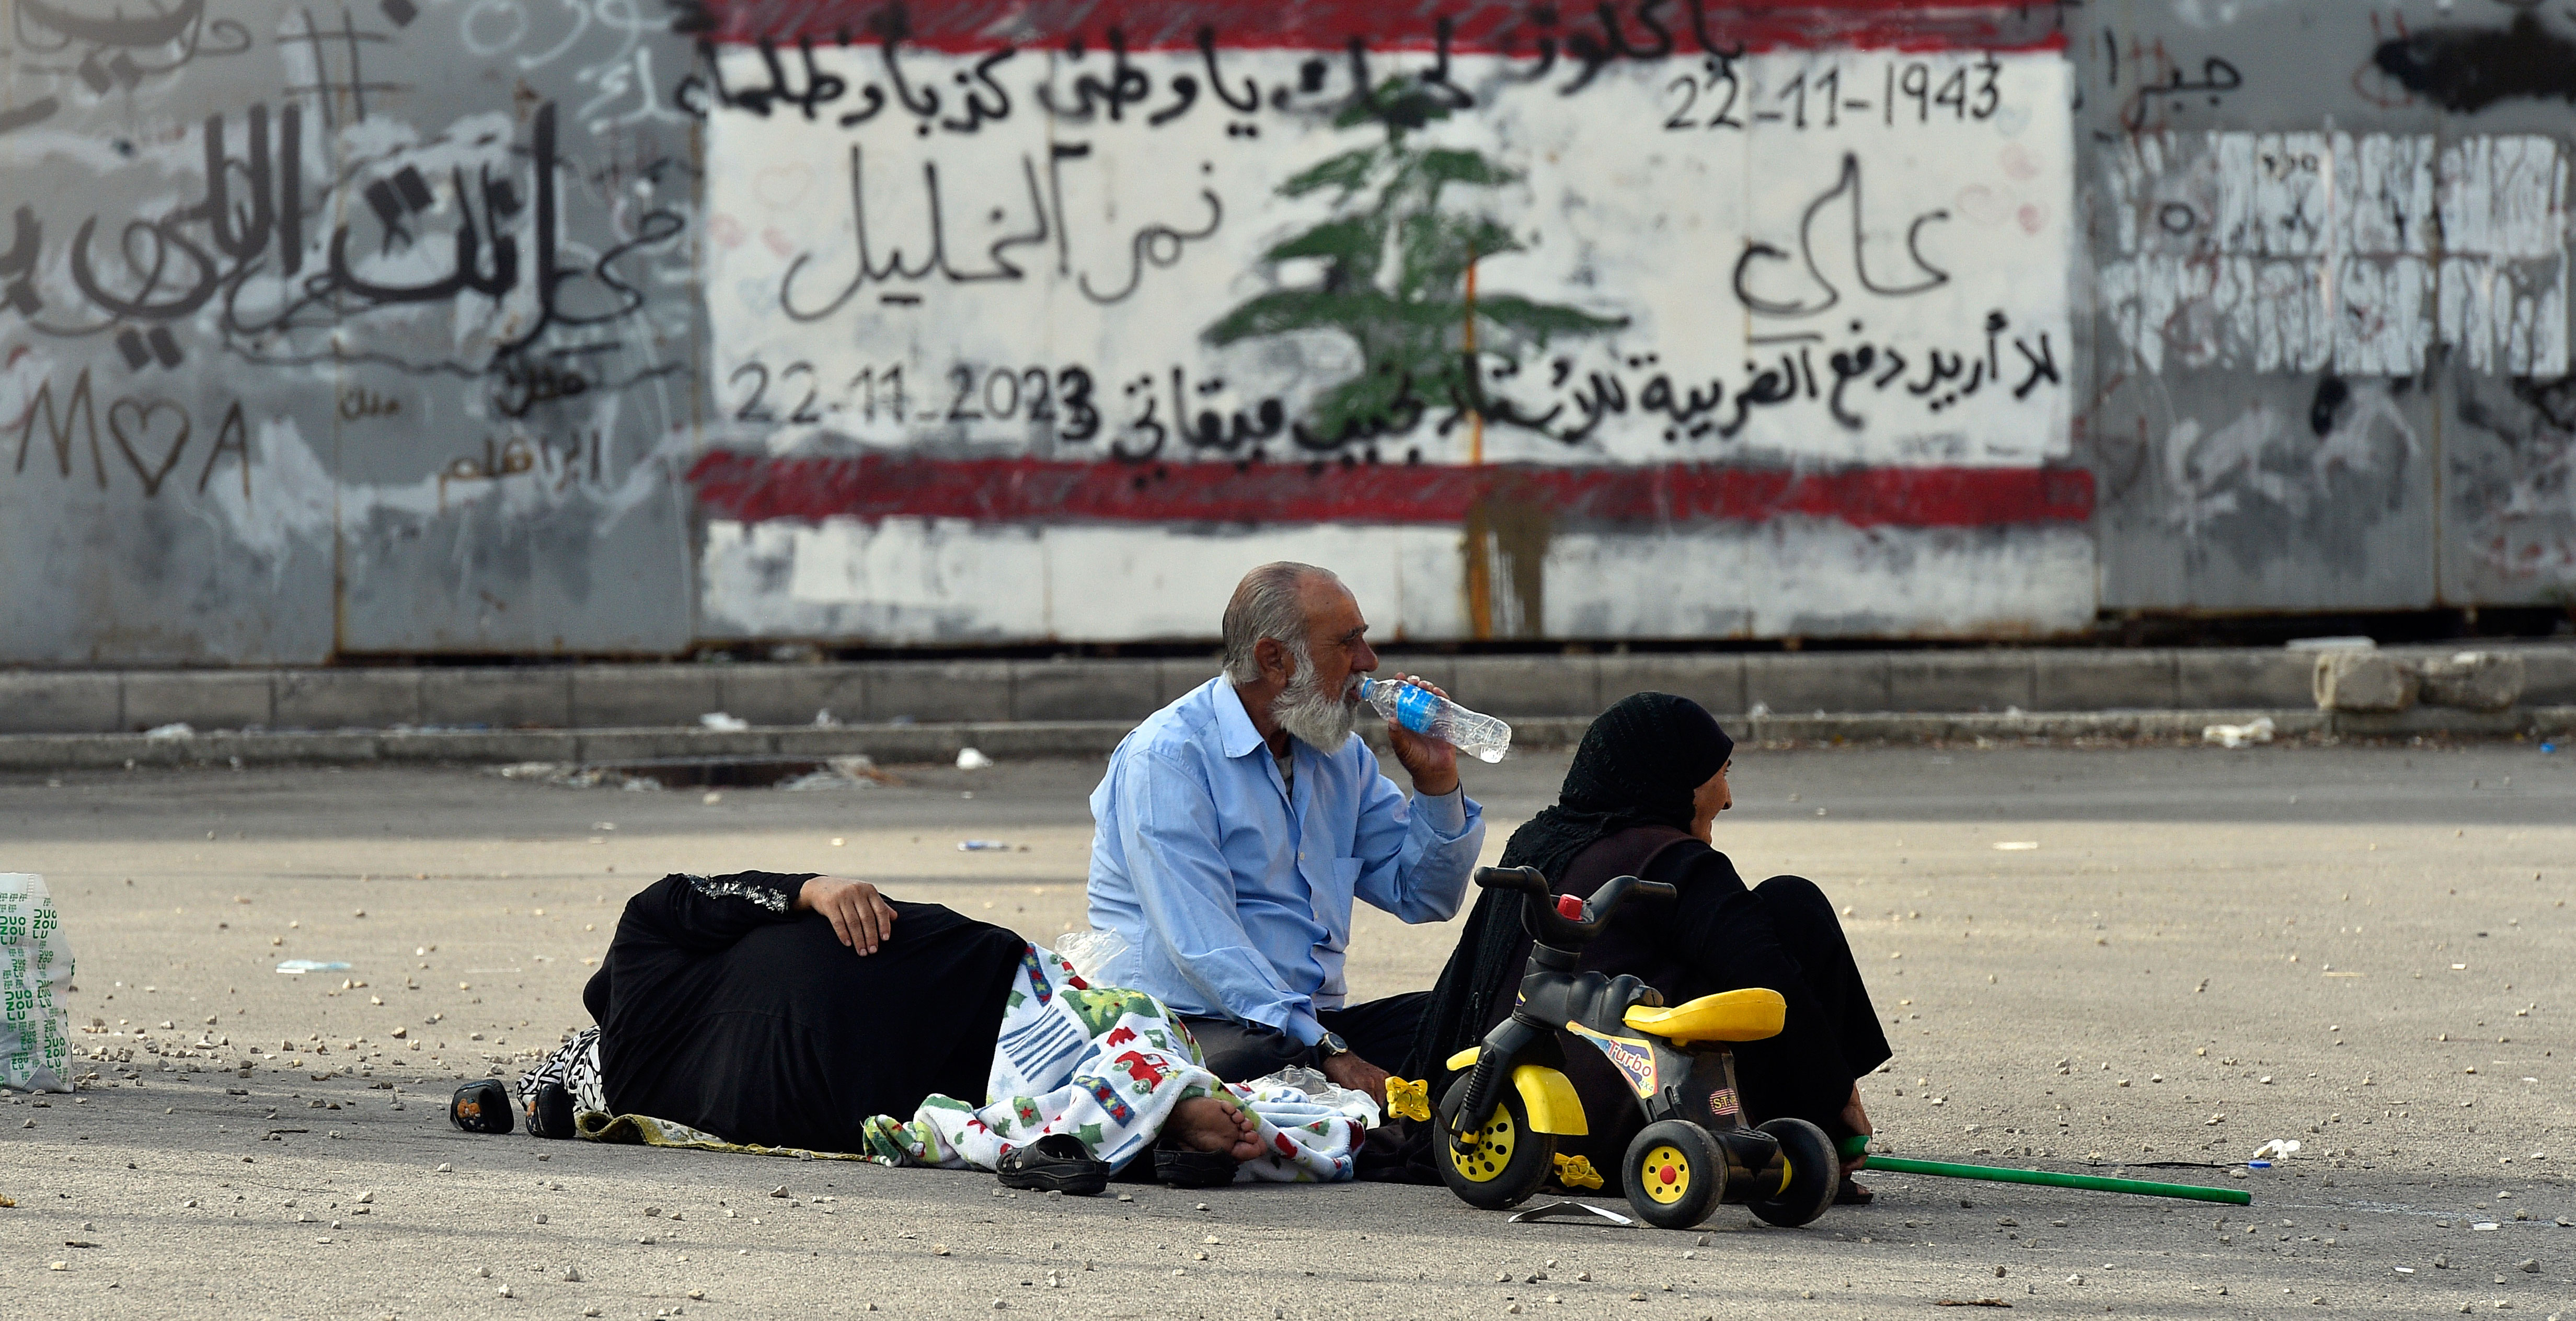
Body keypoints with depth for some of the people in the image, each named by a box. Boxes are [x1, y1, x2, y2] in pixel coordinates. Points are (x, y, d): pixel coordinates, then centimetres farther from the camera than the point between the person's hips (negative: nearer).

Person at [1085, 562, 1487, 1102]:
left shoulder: (1340, 757, 17)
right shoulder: (1167, 757, -10)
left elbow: (1423, 896, 23)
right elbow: (1202, 945, -20)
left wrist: (1437, 783, 6)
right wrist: (1327, 1053, -27)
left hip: (1317, 1019, 7)